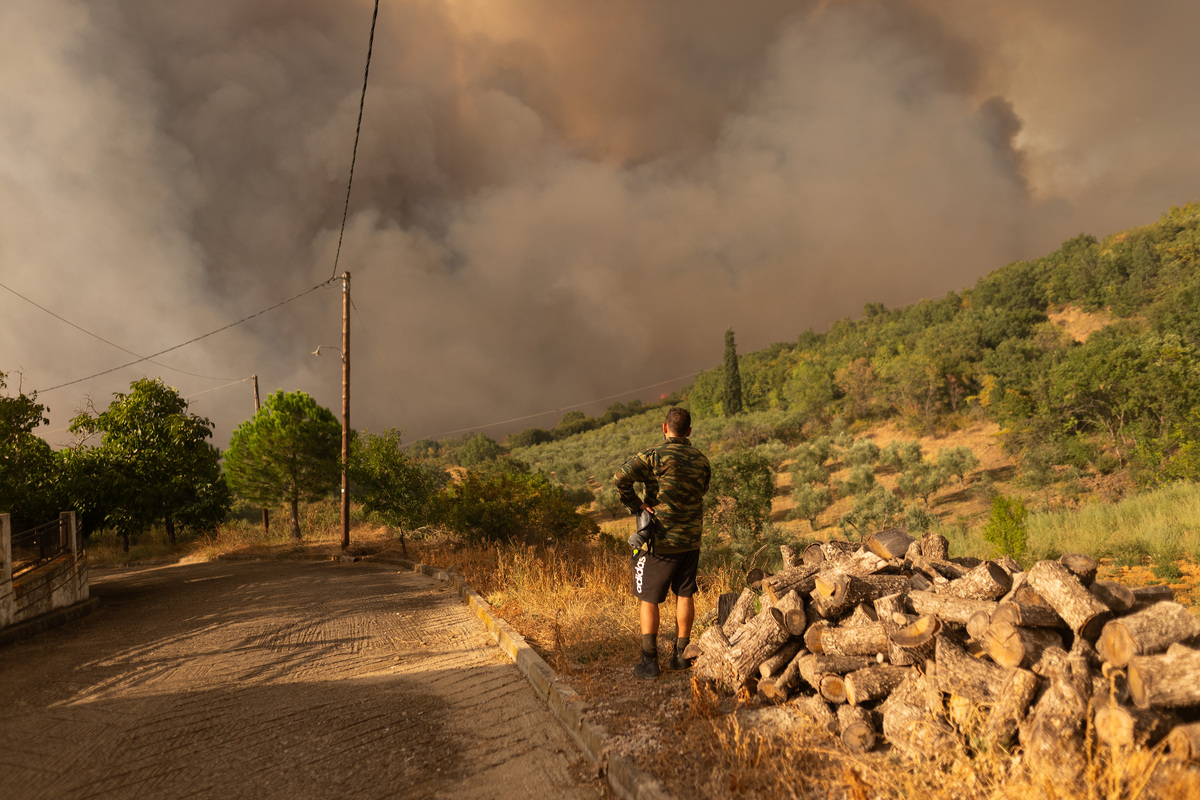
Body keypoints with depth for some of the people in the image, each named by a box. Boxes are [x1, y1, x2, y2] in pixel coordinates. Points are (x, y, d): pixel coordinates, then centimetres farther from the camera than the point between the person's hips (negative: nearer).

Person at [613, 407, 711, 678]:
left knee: (649, 599, 6)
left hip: (659, 541, -4)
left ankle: (649, 661, 6)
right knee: (684, 595, 17)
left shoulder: (655, 456, -14)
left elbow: (620, 478, -25)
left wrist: (636, 505, -14)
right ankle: (681, 654, 24)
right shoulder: (701, 460, 3)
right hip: (690, 540, 5)